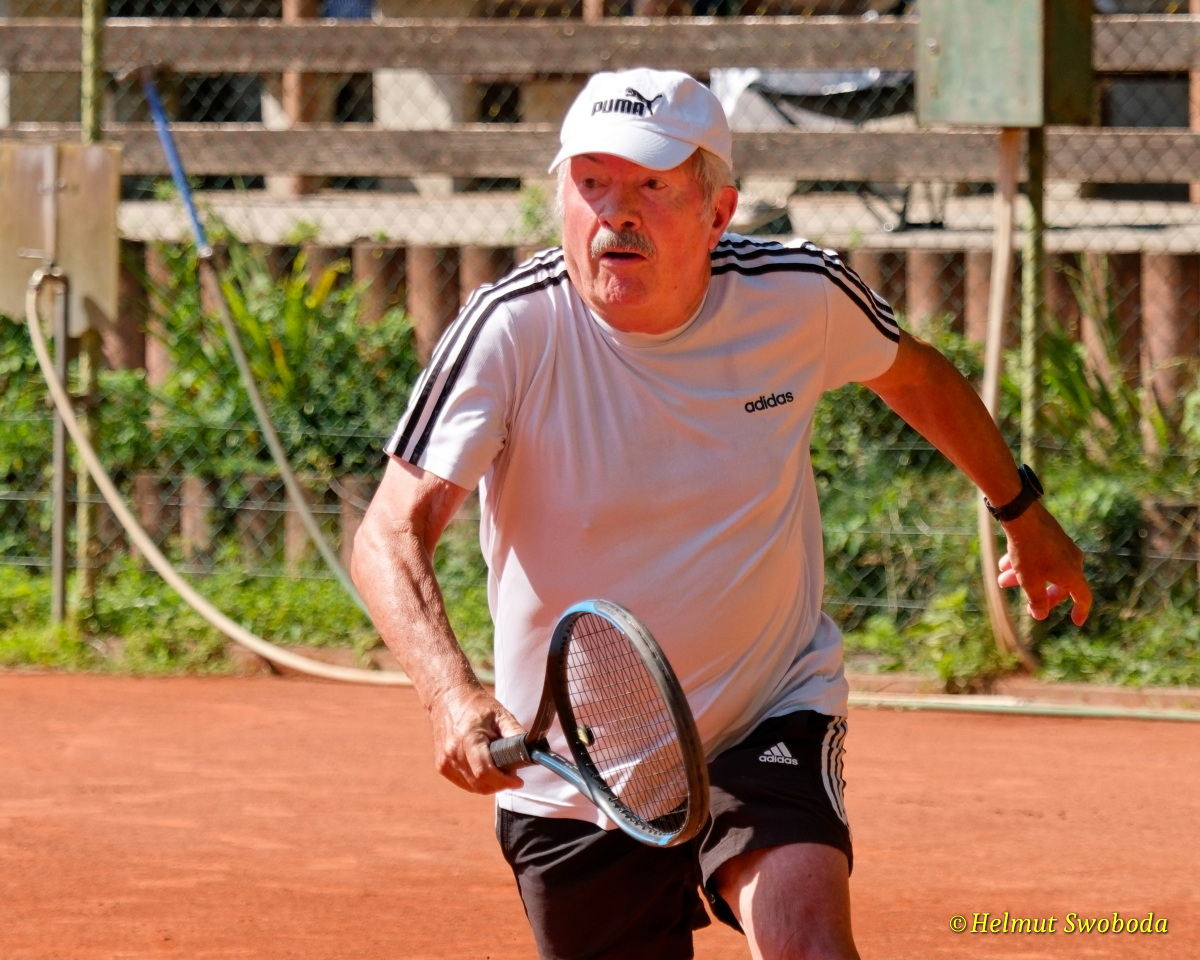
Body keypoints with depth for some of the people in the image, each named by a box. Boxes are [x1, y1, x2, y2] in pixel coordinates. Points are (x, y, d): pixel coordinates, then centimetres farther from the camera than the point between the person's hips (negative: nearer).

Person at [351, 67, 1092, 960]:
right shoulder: (515, 328, -20)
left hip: (772, 725, 0)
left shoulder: (801, 295, -12)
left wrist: (1024, 512, 26)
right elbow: (391, 536, -27)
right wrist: (451, 693, -45)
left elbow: (913, 374, 13)